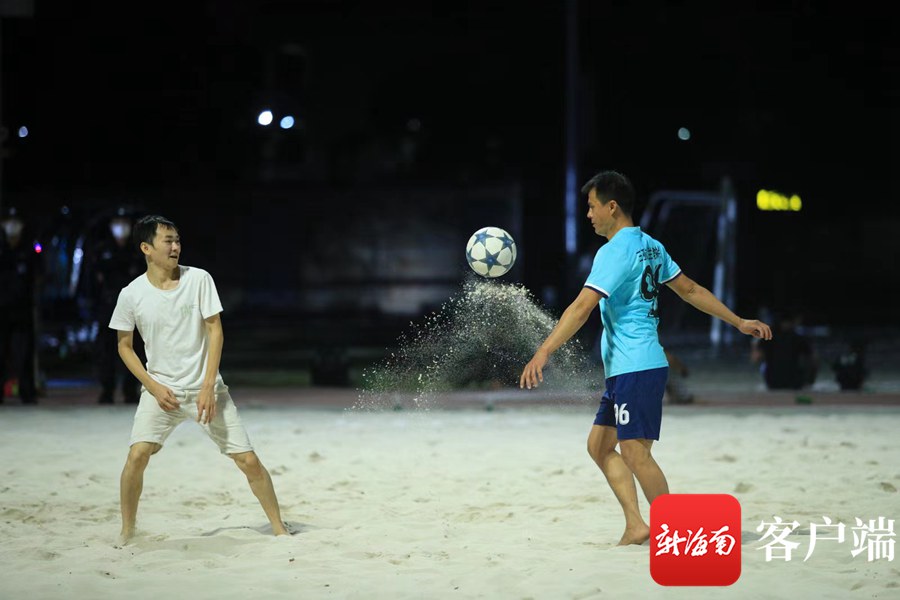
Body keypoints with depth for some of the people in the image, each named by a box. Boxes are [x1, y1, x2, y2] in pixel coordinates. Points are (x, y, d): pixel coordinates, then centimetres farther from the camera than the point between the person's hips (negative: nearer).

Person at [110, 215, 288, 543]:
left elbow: (215, 331, -6)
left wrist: (208, 387, -13)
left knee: (248, 460, -3)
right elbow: (124, 346, 5)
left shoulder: (199, 280, -8)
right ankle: (127, 532, -3)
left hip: (205, 387, 0)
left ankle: (279, 528, 12)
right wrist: (154, 387, -7)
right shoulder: (132, 295, -6)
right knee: (137, 454, -20)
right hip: (161, 388, 0)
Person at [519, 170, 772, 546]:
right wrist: (739, 322, 30)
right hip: (625, 370, 10)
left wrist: (543, 353, -27)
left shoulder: (615, 251, -14)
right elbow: (691, 290, 21)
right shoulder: (650, 246, 15)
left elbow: (582, 307, -23)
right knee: (599, 444, 12)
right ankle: (636, 526, 9)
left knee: (635, 452, -9)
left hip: (634, 369, -10)